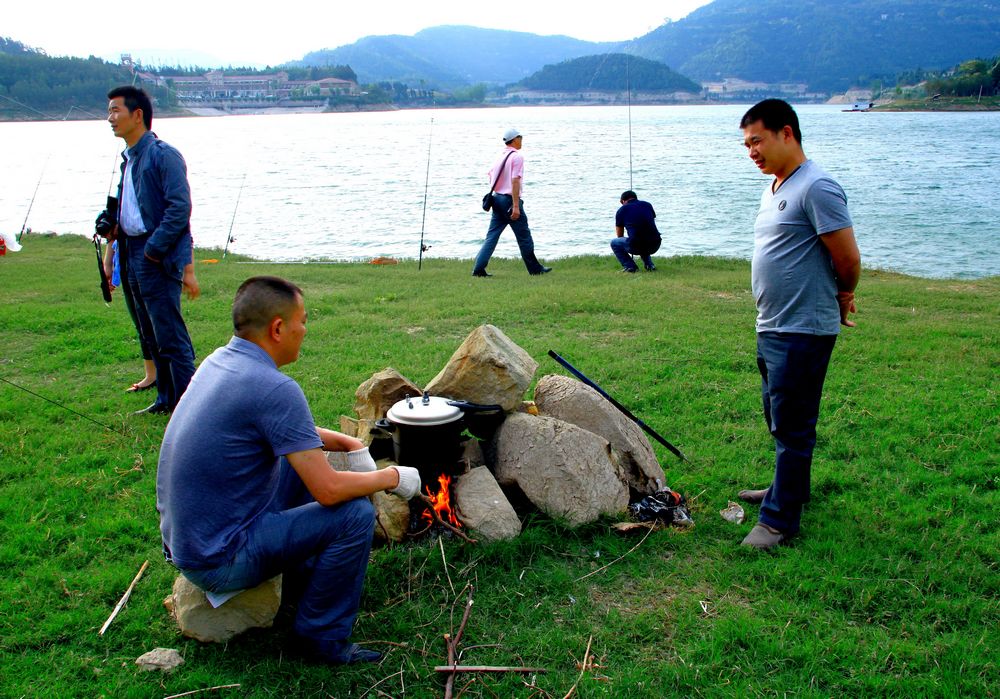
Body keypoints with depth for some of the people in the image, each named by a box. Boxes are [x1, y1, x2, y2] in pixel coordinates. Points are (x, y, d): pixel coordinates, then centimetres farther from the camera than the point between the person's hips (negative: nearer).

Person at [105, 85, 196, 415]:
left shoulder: (163, 155, -12)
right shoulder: (128, 158, 17)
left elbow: (180, 207, -19)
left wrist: (153, 249, -19)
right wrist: (113, 224, 10)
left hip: (159, 259, -10)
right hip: (134, 256, 10)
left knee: (170, 336, -7)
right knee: (151, 335, 15)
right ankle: (166, 400, 25)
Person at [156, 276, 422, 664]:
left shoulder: (220, 360, 3)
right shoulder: (273, 388, -25)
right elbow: (328, 490, -23)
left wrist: (349, 443, 11)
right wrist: (392, 478, -6)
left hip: (182, 539, 9)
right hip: (219, 561, -9)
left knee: (302, 457, 19)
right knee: (355, 514, -12)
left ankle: (301, 569, 31)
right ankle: (322, 637, 3)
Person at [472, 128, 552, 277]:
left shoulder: (500, 156, 11)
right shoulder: (517, 156, -12)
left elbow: (491, 175, 18)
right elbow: (515, 181, -19)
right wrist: (516, 206, -21)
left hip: (497, 198, 7)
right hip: (510, 199, -7)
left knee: (492, 235, 5)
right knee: (524, 236, 5)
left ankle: (479, 269, -3)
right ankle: (535, 268, 15)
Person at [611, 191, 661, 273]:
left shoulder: (622, 210, 11)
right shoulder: (648, 205, 18)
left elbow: (619, 236, 22)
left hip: (636, 246, -4)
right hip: (655, 246, 4)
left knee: (614, 243, 23)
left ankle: (629, 266, 7)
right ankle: (649, 265, 20)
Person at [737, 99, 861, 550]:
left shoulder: (817, 188, -17)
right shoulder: (775, 189, 14)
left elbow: (848, 260, -16)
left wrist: (839, 300, 1)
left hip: (803, 331, -10)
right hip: (772, 327, 10)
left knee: (791, 426, -3)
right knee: (779, 420, 22)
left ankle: (780, 519, 6)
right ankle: (789, 489, 40)